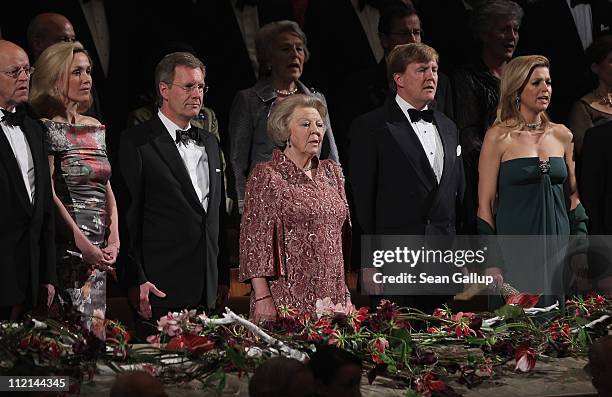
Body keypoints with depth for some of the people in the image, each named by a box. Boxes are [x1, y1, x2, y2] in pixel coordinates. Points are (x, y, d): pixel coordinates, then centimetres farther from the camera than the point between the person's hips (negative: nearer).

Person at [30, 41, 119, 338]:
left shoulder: (94, 127, 15)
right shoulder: (45, 129, -6)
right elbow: (48, 193, -12)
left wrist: (114, 238, 2)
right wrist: (82, 242, -17)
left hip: (99, 250, 7)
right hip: (66, 244, -7)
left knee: (95, 330, 6)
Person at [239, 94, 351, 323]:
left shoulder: (331, 172, 14)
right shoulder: (266, 175, -3)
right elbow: (254, 239, -7)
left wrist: (345, 295, 15)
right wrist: (262, 297, -15)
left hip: (333, 294, 5)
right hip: (287, 294, -5)